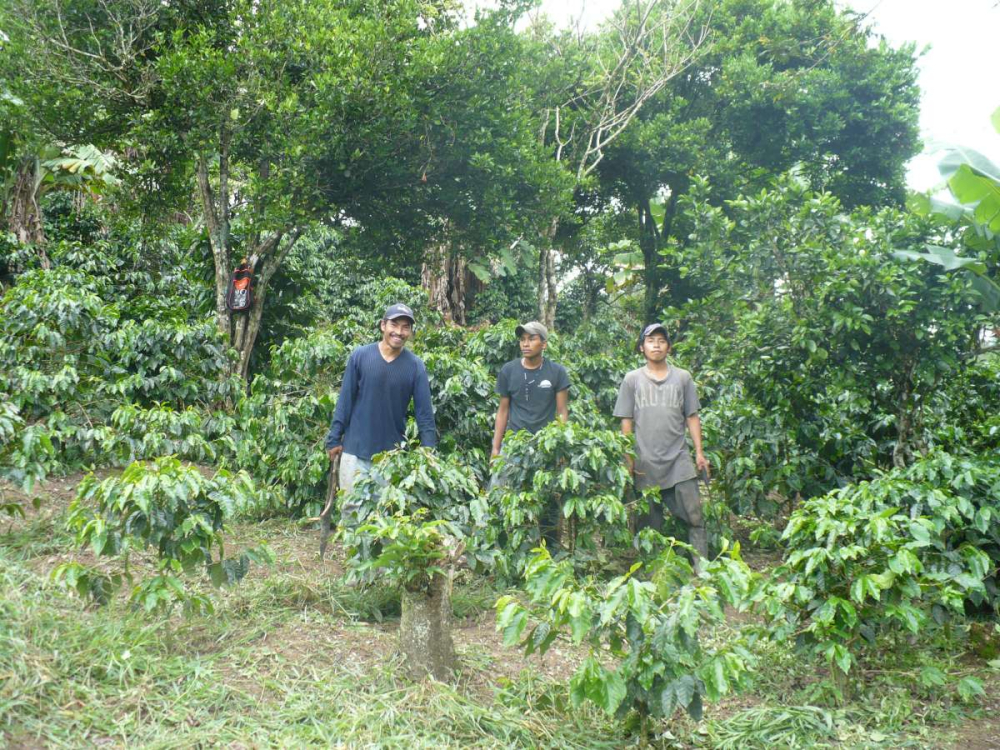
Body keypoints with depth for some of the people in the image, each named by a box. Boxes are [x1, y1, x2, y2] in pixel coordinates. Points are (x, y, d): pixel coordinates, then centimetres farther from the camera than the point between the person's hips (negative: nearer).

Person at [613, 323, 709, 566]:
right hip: (646, 463, 0)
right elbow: (626, 421, 6)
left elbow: (692, 417, 10)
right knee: (650, 523, 7)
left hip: (679, 461, 1)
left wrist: (699, 452, 3)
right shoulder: (632, 379, 6)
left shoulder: (683, 378, 9)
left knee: (695, 517, -4)